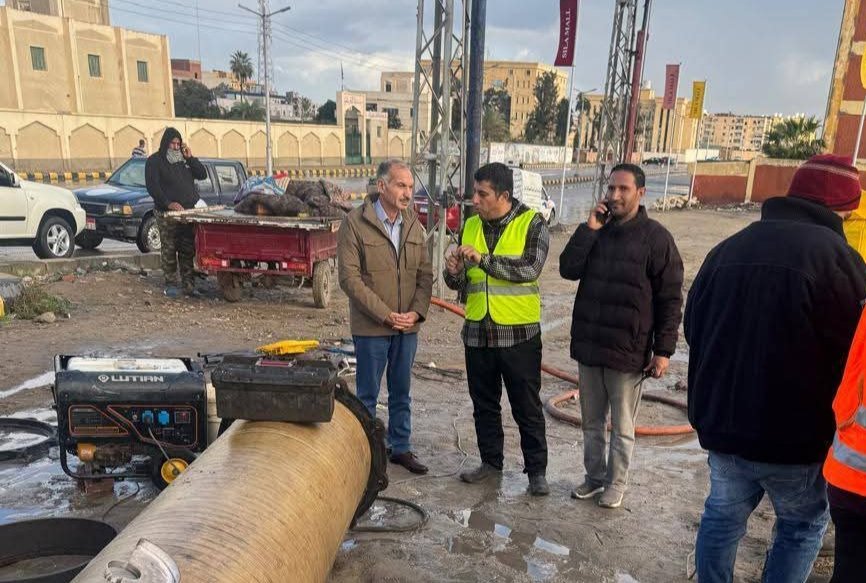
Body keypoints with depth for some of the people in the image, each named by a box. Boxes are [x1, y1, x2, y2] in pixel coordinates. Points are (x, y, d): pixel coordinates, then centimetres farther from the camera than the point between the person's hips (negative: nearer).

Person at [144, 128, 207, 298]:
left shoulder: (184, 159, 17)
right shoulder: (154, 161, 1)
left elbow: (203, 175, 10)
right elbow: (152, 187, -8)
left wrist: (190, 158, -1)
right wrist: (169, 203, -19)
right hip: (167, 213, -4)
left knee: (188, 250, 3)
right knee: (169, 249, -2)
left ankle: (189, 285, 7)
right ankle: (171, 285, 6)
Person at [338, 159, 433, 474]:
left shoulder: (414, 225, 6)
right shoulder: (355, 223, -11)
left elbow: (425, 273, 7)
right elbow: (350, 278, -15)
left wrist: (417, 312, -9)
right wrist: (386, 315, -17)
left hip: (408, 326, 5)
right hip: (371, 327, -5)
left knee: (401, 392, 17)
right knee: (368, 395, 8)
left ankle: (400, 448, 32)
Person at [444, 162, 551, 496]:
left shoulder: (532, 225, -7)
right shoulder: (471, 226, 6)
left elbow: (530, 269, -23)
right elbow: (461, 284, 8)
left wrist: (483, 259, -28)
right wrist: (454, 272, -15)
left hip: (519, 333, -4)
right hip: (477, 331, 5)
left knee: (527, 407, 7)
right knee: (484, 404, 16)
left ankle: (537, 470, 21)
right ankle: (491, 462, 32)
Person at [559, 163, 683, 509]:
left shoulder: (655, 238, -9)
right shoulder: (596, 230, 6)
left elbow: (670, 300, -8)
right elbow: (568, 270, -6)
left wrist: (663, 350, -11)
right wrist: (589, 229, -13)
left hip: (628, 352, -5)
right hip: (588, 346, 5)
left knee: (621, 427, 11)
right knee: (592, 422, 18)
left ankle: (616, 484, 27)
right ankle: (594, 476, 34)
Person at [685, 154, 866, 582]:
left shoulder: (727, 248, 4)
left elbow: (693, 327, 11)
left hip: (721, 422, 5)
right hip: (795, 434, -4)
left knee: (722, 516, 19)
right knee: (803, 525, 18)